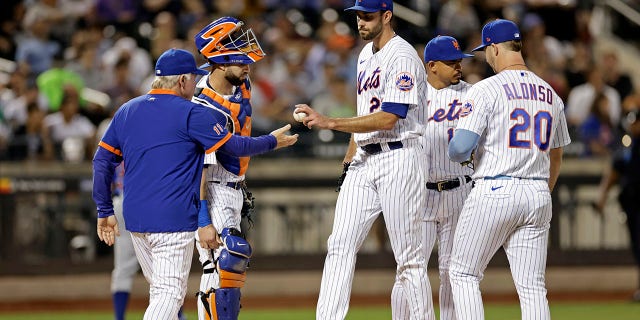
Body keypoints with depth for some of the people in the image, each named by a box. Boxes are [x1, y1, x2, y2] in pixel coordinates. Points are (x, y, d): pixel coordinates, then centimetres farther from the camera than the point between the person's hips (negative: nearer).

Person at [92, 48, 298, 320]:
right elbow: (233, 145, -3)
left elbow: (102, 159, 12)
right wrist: (272, 141, 14)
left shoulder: (126, 111, 12)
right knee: (170, 292, -7)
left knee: (161, 291, 18)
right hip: (173, 220, -7)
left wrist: (105, 211, 15)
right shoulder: (191, 113, -7)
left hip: (135, 217, 7)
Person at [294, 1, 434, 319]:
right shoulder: (366, 54, 17)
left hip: (399, 158, -8)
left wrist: (330, 123, -24)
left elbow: (389, 118, -21)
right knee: (340, 245, -3)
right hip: (364, 160, 8)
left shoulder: (402, 58, -13)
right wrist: (348, 160, 20)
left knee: (409, 256, -4)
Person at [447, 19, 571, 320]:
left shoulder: (485, 90, -7)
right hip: (538, 196, 5)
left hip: (494, 192, -5)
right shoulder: (551, 95, 13)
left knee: (463, 273, 7)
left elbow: (461, 147, -15)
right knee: (532, 286, 4)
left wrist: (454, 151, 9)